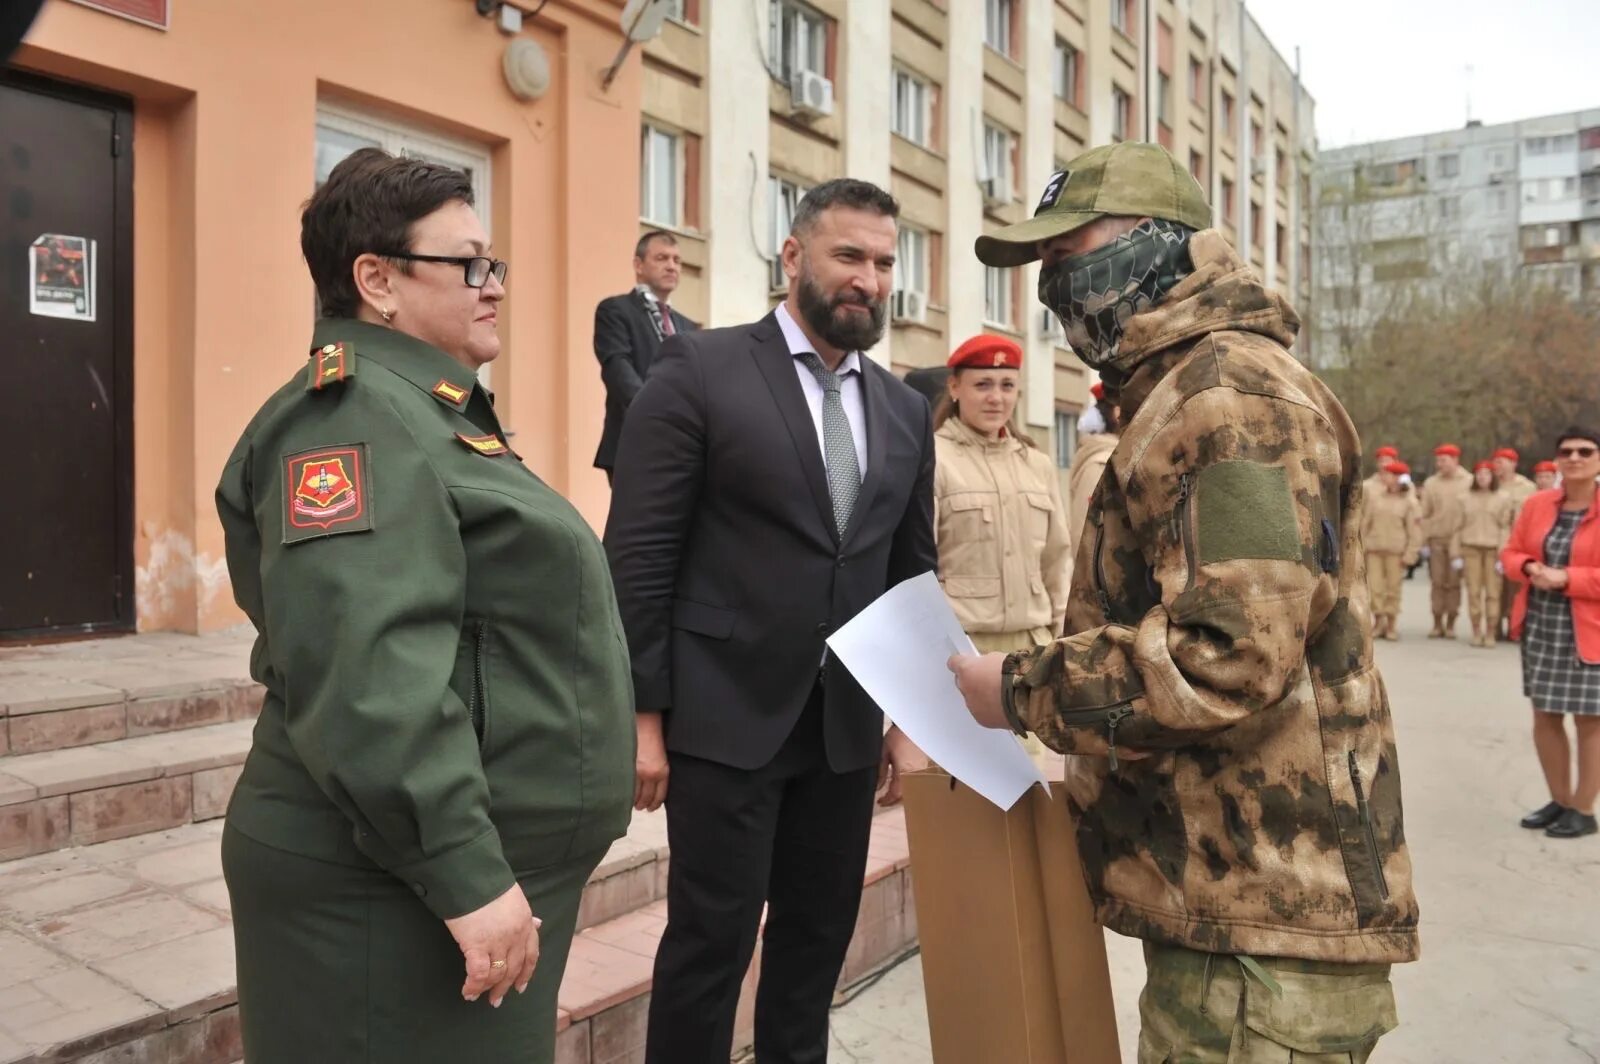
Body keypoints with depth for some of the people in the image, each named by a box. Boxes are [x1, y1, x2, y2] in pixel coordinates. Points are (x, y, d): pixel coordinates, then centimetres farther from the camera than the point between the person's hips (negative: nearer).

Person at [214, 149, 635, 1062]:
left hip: (490, 862, 10)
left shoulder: (435, 411, 15)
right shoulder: (355, 415, -17)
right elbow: (366, 672, -29)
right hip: (397, 889, -10)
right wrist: (465, 876, -27)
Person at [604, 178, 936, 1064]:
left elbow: (913, 574, 13)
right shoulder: (699, 370, -6)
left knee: (819, 939, 16)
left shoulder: (906, 411, 10)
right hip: (725, 716, -5)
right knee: (711, 939, 5)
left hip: (846, 724, 5)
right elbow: (637, 557, -9)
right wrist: (642, 715, -11)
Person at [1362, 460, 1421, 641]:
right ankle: (1378, 622, 11)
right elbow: (1365, 522, 11)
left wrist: (1409, 555, -8)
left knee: (1393, 587, 2)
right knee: (1374, 587, 0)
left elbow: (1414, 531, -2)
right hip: (1374, 548, 3)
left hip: (1395, 550, -3)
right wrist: (1362, 545, 6)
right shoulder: (1375, 497, 9)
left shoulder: (1409, 502, -1)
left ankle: (1391, 625, 13)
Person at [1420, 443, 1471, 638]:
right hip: (1436, 539, 2)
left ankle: (1450, 624, 7)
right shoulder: (1431, 483, 10)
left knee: (1453, 583, 1)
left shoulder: (1468, 482, 2)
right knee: (1437, 582, 1)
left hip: (1458, 539, -2)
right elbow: (1425, 514, 10)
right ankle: (1437, 624, 5)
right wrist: (1424, 541, 4)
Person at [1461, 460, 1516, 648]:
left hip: (1493, 548, -2)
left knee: (1493, 592, -3)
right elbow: (1460, 525, 10)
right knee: (1473, 591, 1)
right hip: (1471, 547, 2)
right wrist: (1457, 553, 5)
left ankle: (1490, 633, 4)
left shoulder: (1504, 496, 4)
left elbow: (1505, 527, -1)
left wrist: (1502, 554, -8)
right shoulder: (1466, 497, 11)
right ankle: (1476, 632, 8)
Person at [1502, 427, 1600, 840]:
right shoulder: (1536, 504, 5)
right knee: (1544, 715, 13)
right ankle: (1559, 801, 29)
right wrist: (1529, 568, -9)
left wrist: (1566, 578, -22)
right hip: (1540, 627, 5)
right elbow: (1510, 553, 11)